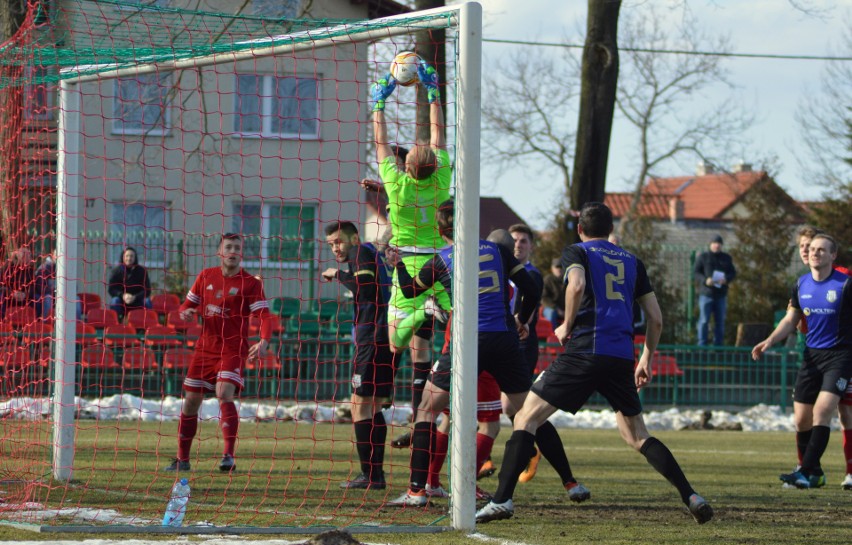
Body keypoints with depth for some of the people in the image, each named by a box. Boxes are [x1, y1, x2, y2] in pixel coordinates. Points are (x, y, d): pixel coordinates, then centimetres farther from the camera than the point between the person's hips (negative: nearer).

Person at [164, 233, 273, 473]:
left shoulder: (250, 283, -6)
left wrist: (264, 342, -32)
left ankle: (228, 456, -25)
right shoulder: (206, 276, 8)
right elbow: (188, 304, 17)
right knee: (191, 401, 6)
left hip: (233, 349, -5)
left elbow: (264, 316, -14)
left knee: (224, 394, -24)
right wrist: (186, 312, -8)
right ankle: (182, 459, 18)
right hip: (205, 347, 5)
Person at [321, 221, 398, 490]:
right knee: (372, 406, 13)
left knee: (360, 405, -8)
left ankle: (369, 475, -12)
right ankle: (376, 474, 13)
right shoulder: (373, 256, 24)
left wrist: (339, 274, -7)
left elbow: (366, 289, -18)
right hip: (386, 340, 10)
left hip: (374, 339, -10)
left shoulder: (361, 252, -4)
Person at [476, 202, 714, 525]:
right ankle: (692, 499, 4)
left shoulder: (576, 252, 7)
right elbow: (656, 319, 18)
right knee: (637, 436, 17)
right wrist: (646, 360, 28)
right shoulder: (631, 261, 21)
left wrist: (567, 326, -3)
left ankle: (502, 500, -12)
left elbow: (576, 284, -17)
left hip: (583, 351, -4)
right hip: (622, 358, 5)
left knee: (526, 419, 1)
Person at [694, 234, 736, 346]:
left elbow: (733, 273, 11)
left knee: (720, 321, 5)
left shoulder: (726, 258, 13)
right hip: (706, 293, -3)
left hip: (721, 295, 3)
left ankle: (718, 344, 11)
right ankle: (702, 344, -4)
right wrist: (705, 280, -18)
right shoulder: (703, 257, 4)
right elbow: (696, 273, 1)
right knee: (704, 320, -6)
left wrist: (726, 279, -12)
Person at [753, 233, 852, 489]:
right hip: (812, 355, 6)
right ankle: (815, 473, 18)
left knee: (822, 410, -21)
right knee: (801, 419, 2)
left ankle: (806, 472, -22)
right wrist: (769, 341, 1)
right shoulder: (801, 284, 6)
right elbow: (791, 320, 15)